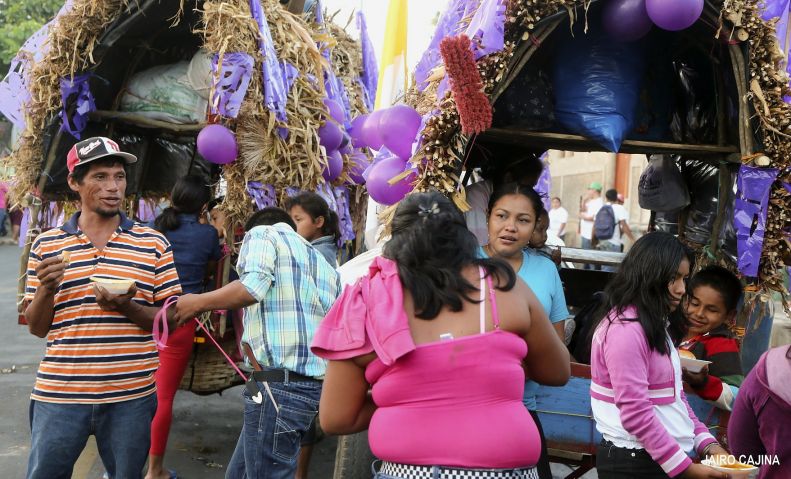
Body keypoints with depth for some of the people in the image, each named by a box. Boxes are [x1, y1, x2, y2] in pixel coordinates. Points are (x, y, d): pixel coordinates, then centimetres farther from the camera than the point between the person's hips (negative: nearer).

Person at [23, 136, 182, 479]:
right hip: (59, 395, 1)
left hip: (132, 396, 0)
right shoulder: (47, 245, 4)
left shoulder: (153, 244, 1)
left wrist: (128, 308, -17)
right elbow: (36, 328, 7)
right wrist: (46, 288, -13)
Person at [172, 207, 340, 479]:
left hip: (278, 385, -8)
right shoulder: (323, 264, 25)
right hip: (313, 384, 8)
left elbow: (254, 286, -16)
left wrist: (198, 303, -3)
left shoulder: (262, 233, 5)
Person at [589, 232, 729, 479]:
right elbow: (634, 412, -23)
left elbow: (674, 397, 14)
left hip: (664, 457, 9)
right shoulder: (625, 328, -19)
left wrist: (707, 443, 3)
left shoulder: (658, 325, 12)